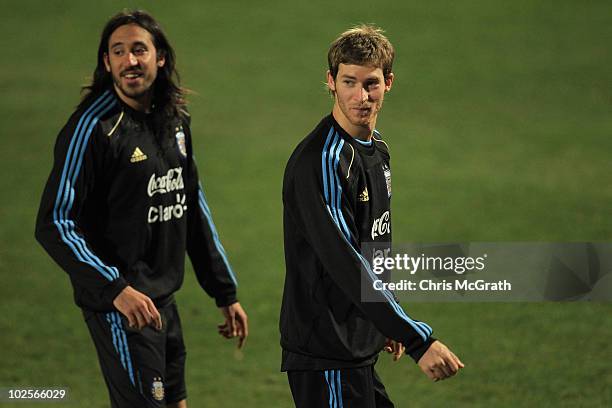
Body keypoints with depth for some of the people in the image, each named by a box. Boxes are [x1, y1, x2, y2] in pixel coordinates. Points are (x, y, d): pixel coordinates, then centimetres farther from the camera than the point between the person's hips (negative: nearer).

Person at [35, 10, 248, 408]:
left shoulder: (175, 121, 8)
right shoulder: (93, 129, -15)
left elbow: (194, 209, 18)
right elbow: (54, 224, -19)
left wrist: (226, 293, 18)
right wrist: (115, 289, -28)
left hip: (164, 300, 8)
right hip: (120, 303, -8)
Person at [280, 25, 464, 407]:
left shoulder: (377, 149, 11)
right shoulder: (321, 160, -20)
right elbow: (345, 264, -27)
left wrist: (389, 324, 25)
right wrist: (417, 340, -30)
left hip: (359, 347, 9)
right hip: (325, 353, -9)